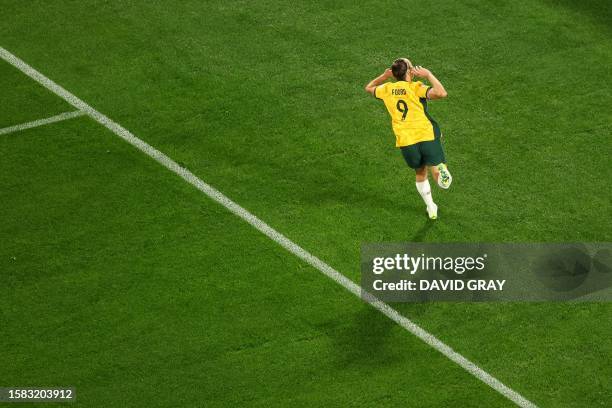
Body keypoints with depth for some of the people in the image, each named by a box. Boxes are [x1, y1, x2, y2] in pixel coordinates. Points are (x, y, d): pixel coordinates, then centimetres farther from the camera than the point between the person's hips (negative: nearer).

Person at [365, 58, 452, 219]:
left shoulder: (387, 89, 7)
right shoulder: (416, 88, -9)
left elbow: (369, 88, 29)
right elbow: (441, 93, -25)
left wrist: (385, 76, 27)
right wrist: (428, 75, -14)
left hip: (405, 142, 4)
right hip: (427, 137, -4)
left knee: (420, 174, 28)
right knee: (440, 176, -2)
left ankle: (431, 208, 36)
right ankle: (440, 170, -37)